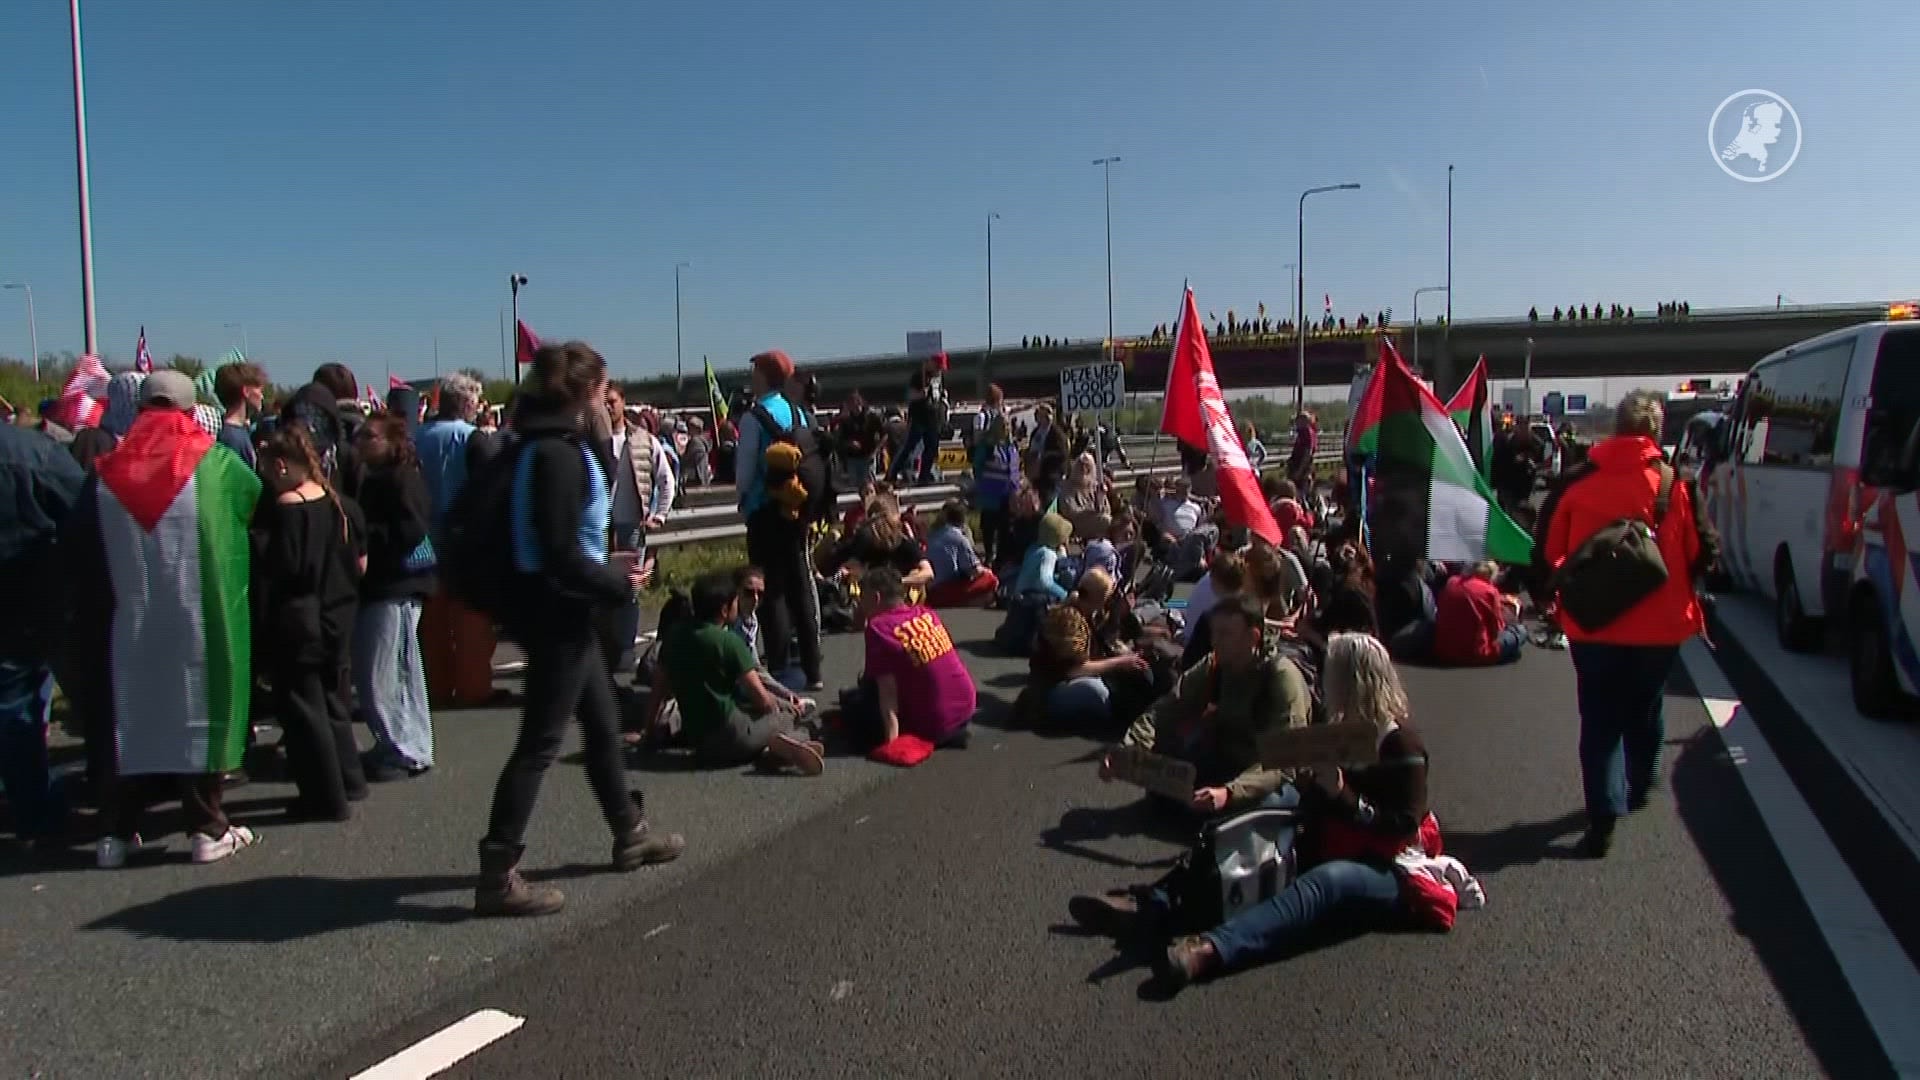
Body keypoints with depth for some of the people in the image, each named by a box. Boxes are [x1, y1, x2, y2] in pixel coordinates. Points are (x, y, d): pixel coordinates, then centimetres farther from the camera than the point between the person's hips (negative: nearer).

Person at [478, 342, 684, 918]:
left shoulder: (553, 445, 10)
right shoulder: (557, 454, -21)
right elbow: (560, 554, -24)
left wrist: (609, 564, 9)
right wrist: (618, 582, -12)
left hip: (563, 610, 10)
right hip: (556, 611, -10)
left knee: (602, 723, 20)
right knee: (539, 741, -2)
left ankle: (630, 835, 36)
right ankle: (497, 875, 6)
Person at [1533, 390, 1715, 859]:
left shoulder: (1579, 482, -6)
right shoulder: (1675, 485, -8)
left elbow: (1547, 550, -2)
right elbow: (1700, 552, -2)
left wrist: (1544, 594, 14)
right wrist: (1679, 592, 17)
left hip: (1593, 624, -1)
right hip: (1658, 625, 1)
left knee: (1600, 721, 5)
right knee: (1645, 712, 23)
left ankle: (1604, 816, -5)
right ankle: (1639, 787, 43)